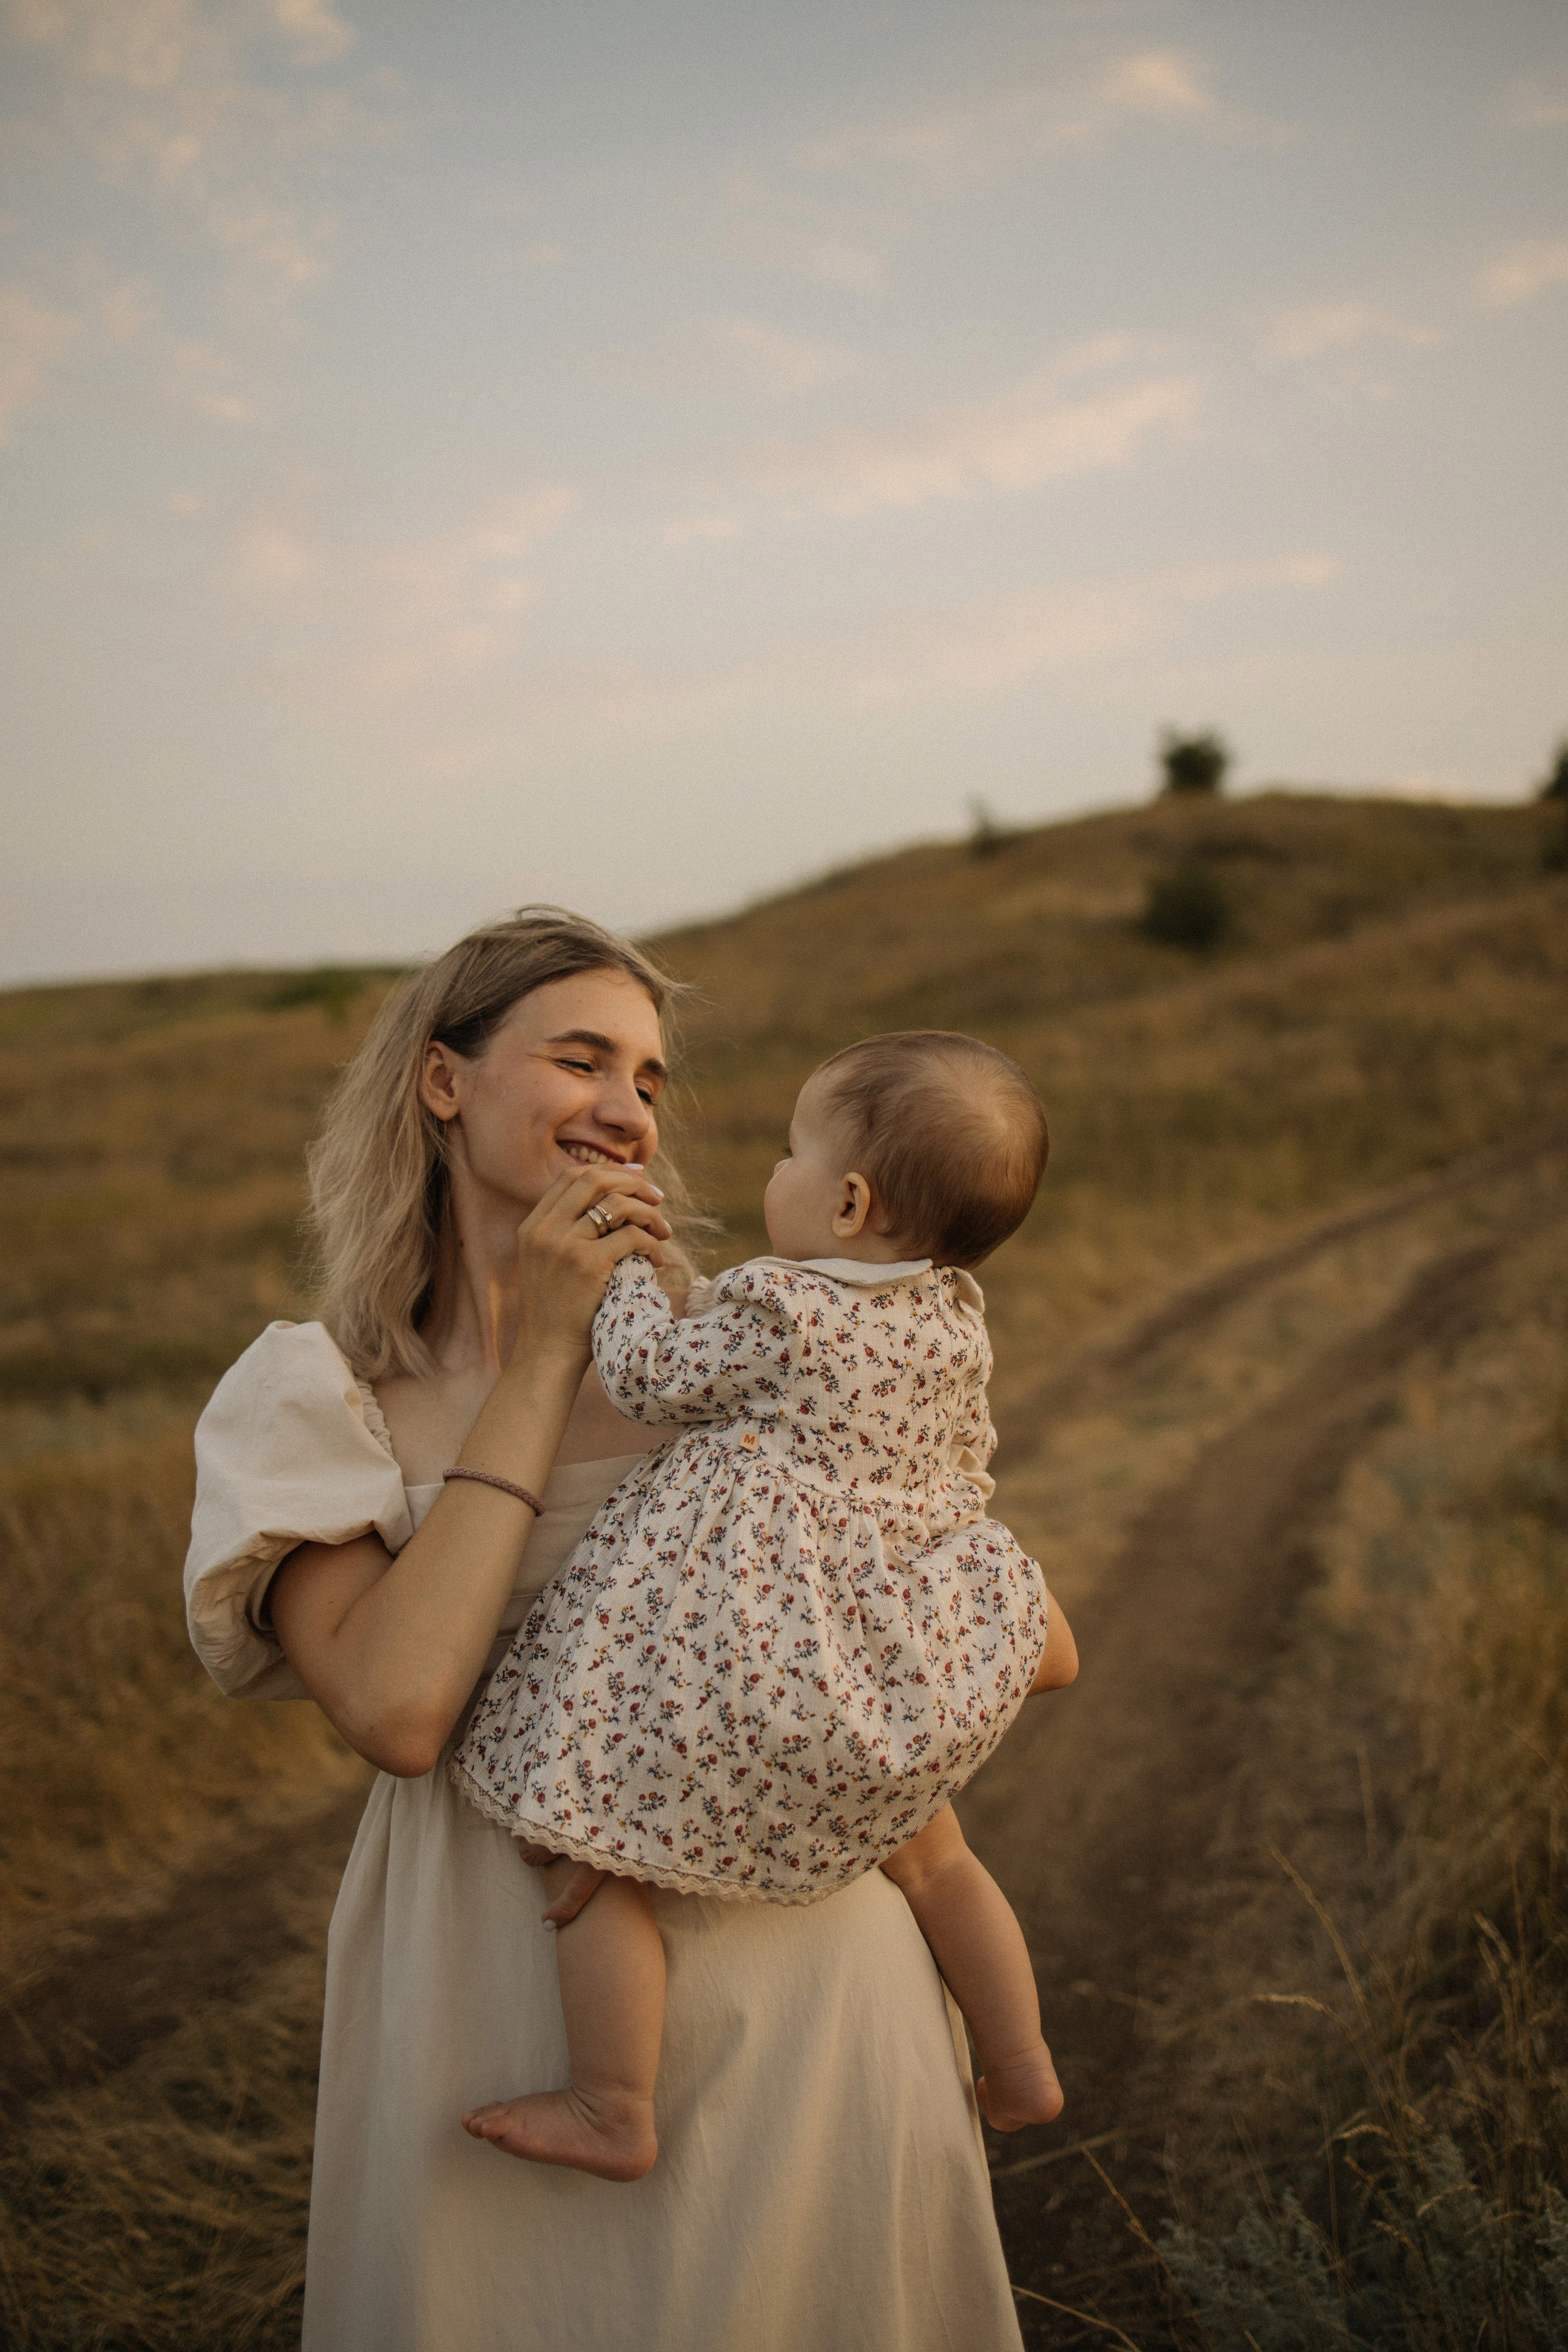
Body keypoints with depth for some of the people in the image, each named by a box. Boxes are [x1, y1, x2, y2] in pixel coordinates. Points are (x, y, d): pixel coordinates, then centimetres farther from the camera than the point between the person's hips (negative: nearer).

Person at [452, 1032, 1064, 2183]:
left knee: (592, 1852, 3)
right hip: (913, 1669, 8)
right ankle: (1023, 2072, 36)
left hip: (752, 1658, -8)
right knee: (930, 1853, 28)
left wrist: (624, 1264, 12)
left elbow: (654, 1375, -4)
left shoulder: (779, 1313, -18)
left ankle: (615, 2114, 9)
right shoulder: (956, 1320, 3)